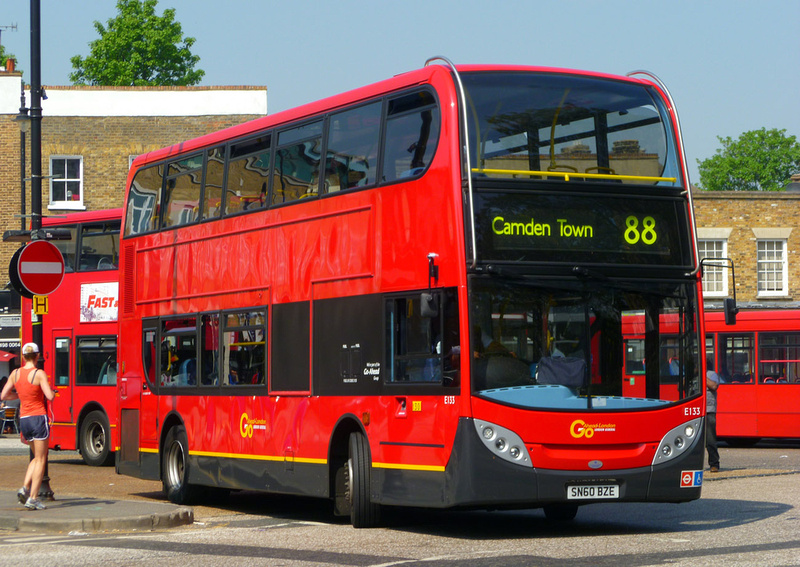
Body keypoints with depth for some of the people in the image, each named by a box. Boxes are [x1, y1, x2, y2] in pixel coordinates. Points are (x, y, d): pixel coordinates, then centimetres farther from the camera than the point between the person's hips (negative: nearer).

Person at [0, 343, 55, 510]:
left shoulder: (15, 373, 3)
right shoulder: (39, 374, -12)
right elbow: (50, 396, -19)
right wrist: (52, 390, 4)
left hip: (23, 419, 6)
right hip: (38, 418, -6)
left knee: (38, 457, 21)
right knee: (40, 460, 2)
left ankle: (25, 488, 2)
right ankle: (33, 498, -3)